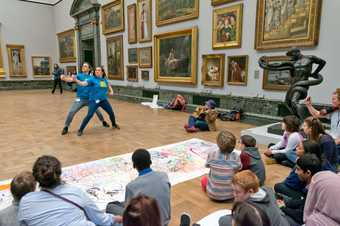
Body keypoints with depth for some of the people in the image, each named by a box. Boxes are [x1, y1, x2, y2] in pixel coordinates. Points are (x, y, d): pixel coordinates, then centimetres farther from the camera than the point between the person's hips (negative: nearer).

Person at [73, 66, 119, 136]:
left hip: (104, 100, 5)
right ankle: (80, 130, -1)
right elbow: (83, 83, -24)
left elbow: (108, 85, 25)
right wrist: (76, 80, -39)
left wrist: (111, 91, 10)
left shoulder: (104, 79, 5)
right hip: (94, 101, -5)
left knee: (111, 113, 10)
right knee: (89, 115, -16)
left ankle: (114, 124, 39)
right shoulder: (92, 79, -10)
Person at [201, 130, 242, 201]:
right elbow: (238, 168, 2)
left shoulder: (211, 155, -18)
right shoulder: (236, 157, -17)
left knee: (203, 179, 29)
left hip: (213, 194, 0)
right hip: (231, 194, 1)